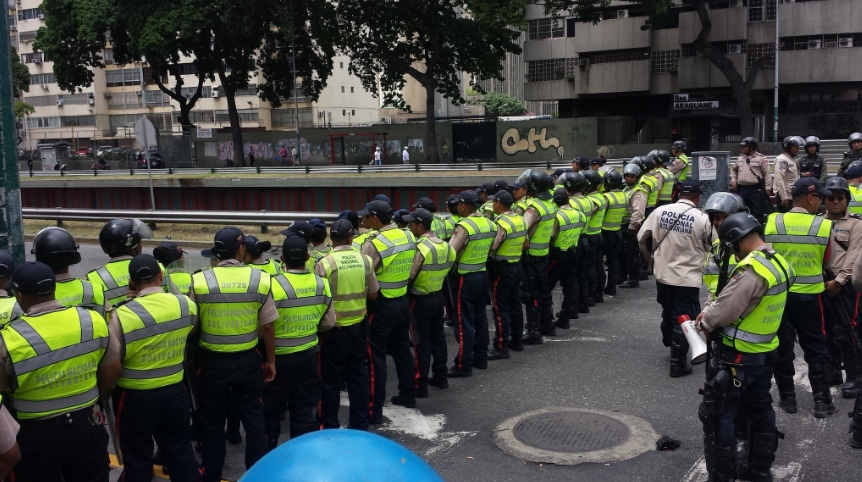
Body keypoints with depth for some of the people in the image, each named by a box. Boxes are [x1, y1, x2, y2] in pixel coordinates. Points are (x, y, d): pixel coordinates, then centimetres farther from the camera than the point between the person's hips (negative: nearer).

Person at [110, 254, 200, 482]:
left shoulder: (122, 315, -21)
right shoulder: (186, 304, -7)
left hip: (136, 397, -3)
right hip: (175, 391, 3)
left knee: (137, 459, 13)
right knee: (181, 452, 18)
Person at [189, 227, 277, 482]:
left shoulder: (199, 281, -11)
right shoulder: (260, 279, -10)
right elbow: (267, 326, -5)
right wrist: (271, 360, 9)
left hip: (212, 361, 0)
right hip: (248, 361, 0)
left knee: (212, 423, 18)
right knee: (254, 420, 15)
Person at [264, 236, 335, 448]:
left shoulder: (275, 285, -21)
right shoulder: (322, 284, -5)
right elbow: (329, 322, 4)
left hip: (280, 356, -4)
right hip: (309, 353, 4)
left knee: (271, 408, 14)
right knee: (304, 408, 14)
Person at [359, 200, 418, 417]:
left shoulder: (374, 243, -21)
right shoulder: (408, 236, 1)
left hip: (381, 305, -7)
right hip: (403, 301, 7)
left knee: (375, 356, 0)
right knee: (402, 349, 20)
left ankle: (374, 411, 4)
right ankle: (408, 395, 33)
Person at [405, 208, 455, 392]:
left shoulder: (421, 247, -22)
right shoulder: (444, 245, 2)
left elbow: (409, 276, -21)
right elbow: (447, 267, 9)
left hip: (421, 300, -7)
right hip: (438, 296, 8)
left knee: (422, 342, -2)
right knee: (438, 337, 17)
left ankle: (420, 386, 4)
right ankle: (440, 376, 27)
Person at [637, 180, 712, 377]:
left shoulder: (660, 211, -5)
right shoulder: (701, 218, -12)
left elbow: (641, 237, 0)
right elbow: (712, 248, -4)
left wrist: (648, 255, 18)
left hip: (663, 274, 4)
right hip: (688, 278, -4)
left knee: (668, 314, 24)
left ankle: (670, 346, 45)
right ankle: (678, 364, 10)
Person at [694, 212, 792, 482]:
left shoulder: (751, 268, -26)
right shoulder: (780, 263, 5)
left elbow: (725, 311, -25)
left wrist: (704, 321, -5)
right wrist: (712, 308, 6)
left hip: (736, 356, -10)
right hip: (765, 353, 10)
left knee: (717, 416, 2)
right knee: (760, 411, 21)